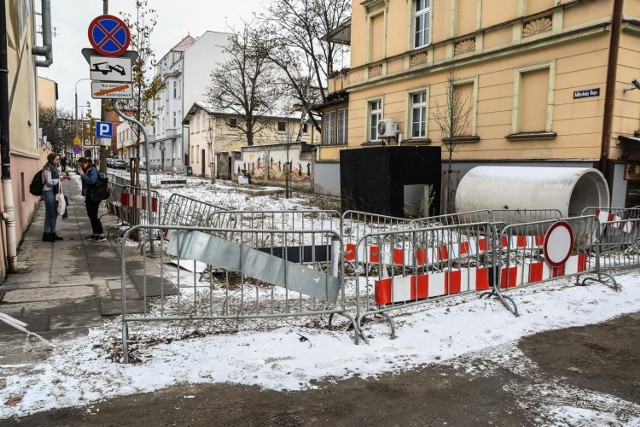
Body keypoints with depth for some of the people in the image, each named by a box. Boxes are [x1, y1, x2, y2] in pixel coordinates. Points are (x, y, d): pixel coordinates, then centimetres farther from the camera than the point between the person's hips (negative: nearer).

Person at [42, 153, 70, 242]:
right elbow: (49, 182, -17)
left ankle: (47, 234, 17)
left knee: (49, 214, 11)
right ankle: (52, 233, 5)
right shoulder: (47, 169, -13)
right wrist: (60, 179, -14)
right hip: (48, 192, -9)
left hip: (52, 192, 9)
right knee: (53, 214, -4)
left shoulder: (53, 168, 15)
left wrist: (61, 177, 8)